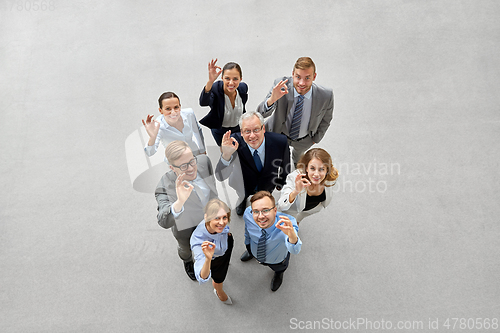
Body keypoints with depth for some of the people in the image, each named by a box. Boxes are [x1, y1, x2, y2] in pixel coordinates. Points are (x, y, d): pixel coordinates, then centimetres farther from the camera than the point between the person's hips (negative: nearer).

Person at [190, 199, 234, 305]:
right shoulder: (198, 241, -51)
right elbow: (202, 278, -55)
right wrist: (208, 259, -71)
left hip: (227, 241, 4)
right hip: (214, 258, -4)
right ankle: (219, 292, 56)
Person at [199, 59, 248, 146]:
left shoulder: (243, 88, -20)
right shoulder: (216, 89, -34)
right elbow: (203, 103, -57)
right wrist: (210, 81, -70)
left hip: (238, 129, 3)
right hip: (220, 131, -2)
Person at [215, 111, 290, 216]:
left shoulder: (280, 141, -32)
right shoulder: (234, 142, -35)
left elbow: (285, 164, -9)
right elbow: (220, 177, -39)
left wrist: (281, 183, 8)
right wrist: (226, 155, -58)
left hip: (267, 188, 1)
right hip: (242, 187, -1)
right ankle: (242, 200, 63)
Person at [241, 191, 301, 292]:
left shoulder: (286, 224, -49)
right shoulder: (248, 214, -37)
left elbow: (295, 250, -66)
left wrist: (292, 235, -89)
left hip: (277, 261, -1)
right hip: (255, 252, 2)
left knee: (278, 268, 33)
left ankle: (278, 273, 70)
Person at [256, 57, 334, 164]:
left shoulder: (326, 95, -31)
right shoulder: (281, 85, -34)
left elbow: (326, 119, -10)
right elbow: (261, 113, -36)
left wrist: (316, 138, 2)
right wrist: (271, 100, -57)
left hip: (305, 140, 2)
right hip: (279, 133, -1)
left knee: (299, 152, 36)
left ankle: (296, 163, 74)